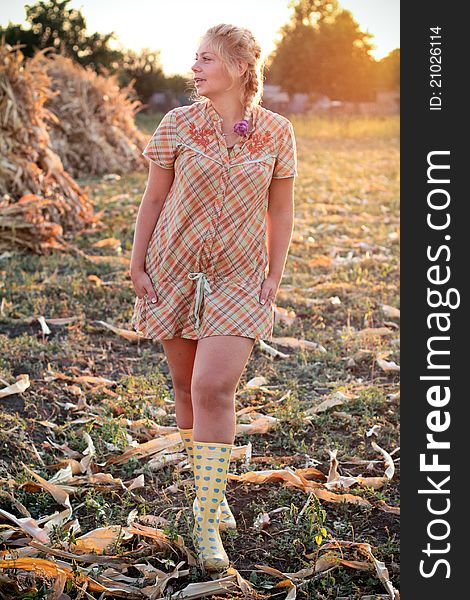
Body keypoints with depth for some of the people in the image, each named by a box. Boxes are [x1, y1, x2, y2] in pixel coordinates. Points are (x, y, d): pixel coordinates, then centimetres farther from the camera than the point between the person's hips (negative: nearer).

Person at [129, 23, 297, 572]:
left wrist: (273, 277, 1)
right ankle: (209, 490, 32)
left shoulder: (276, 132, -2)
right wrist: (136, 263, 2)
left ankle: (208, 524, -6)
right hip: (174, 271, 2)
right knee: (187, 387, 10)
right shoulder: (177, 125, -2)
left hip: (239, 280, -2)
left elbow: (281, 211, 5)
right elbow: (153, 198, 5)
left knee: (214, 387, -16)